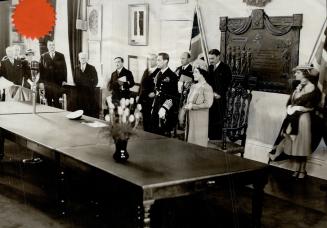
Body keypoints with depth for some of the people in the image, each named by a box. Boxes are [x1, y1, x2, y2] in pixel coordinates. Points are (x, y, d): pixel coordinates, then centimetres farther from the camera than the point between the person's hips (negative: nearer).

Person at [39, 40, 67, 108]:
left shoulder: (61, 56, 7)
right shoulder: (43, 56, 6)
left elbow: (64, 68, 6)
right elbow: (41, 70, 4)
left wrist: (64, 80, -2)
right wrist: (41, 82, -3)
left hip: (58, 83, 0)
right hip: (47, 83, 1)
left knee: (57, 101, -3)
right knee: (48, 102, 3)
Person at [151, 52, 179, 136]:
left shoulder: (171, 76, -10)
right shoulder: (158, 75, 15)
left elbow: (173, 96, -15)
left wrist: (164, 108, -22)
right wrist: (153, 107, 16)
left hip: (166, 111, -7)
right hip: (156, 109, 7)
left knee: (164, 134, -5)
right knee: (155, 132, 8)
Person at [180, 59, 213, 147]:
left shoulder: (207, 88, -11)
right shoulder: (193, 86, 12)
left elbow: (208, 104, -17)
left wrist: (193, 106, -17)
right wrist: (186, 106, 3)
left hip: (200, 118, -7)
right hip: (190, 117, 7)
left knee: (198, 140, -2)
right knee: (190, 138, 10)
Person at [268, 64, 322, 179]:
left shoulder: (311, 87, -9)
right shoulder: (298, 86, 15)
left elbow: (309, 106, -14)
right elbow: (290, 102, 12)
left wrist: (294, 109, -8)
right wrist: (290, 109, -5)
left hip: (302, 118, -7)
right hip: (293, 117, 7)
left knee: (301, 144, -2)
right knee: (294, 144, 8)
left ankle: (302, 170, 7)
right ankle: (297, 169, 15)